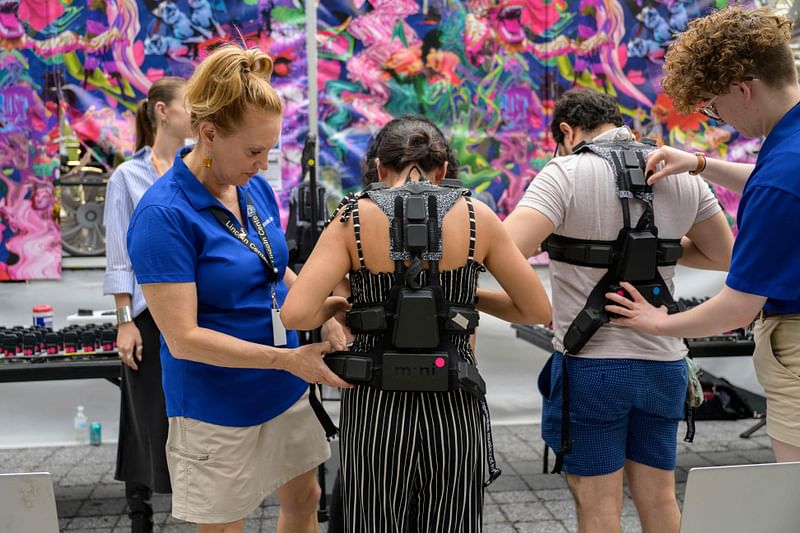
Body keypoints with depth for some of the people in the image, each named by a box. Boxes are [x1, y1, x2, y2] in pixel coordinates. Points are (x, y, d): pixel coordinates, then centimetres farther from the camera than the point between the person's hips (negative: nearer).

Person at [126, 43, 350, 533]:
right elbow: (182, 338, -23)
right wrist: (286, 357, -26)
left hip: (288, 391, 6)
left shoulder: (257, 188, -1)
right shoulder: (164, 215, -22)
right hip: (218, 409, -6)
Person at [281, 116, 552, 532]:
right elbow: (538, 310, 2)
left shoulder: (355, 219, -7)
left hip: (376, 409, -1)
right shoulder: (476, 216, -4)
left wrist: (338, 304, 4)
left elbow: (297, 315, -16)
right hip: (453, 408, 1)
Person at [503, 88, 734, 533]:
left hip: (591, 366, -5)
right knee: (659, 497, 18)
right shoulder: (682, 175, 4)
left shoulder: (566, 174, -13)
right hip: (663, 363, 5)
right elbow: (725, 256, 13)